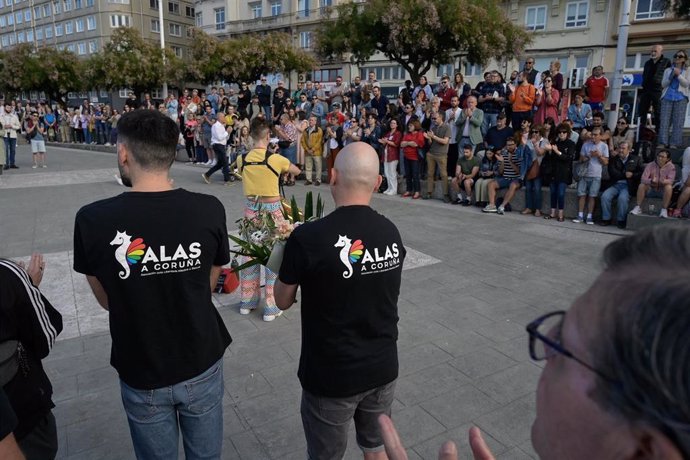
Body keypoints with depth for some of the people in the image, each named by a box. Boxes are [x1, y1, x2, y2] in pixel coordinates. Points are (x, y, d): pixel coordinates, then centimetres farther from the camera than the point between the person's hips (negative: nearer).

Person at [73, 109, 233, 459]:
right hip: (202, 365, 0)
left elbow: (106, 300, -3)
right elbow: (208, 286, -3)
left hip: (141, 374, 0)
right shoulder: (210, 210, -17)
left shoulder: (92, 219, -19)